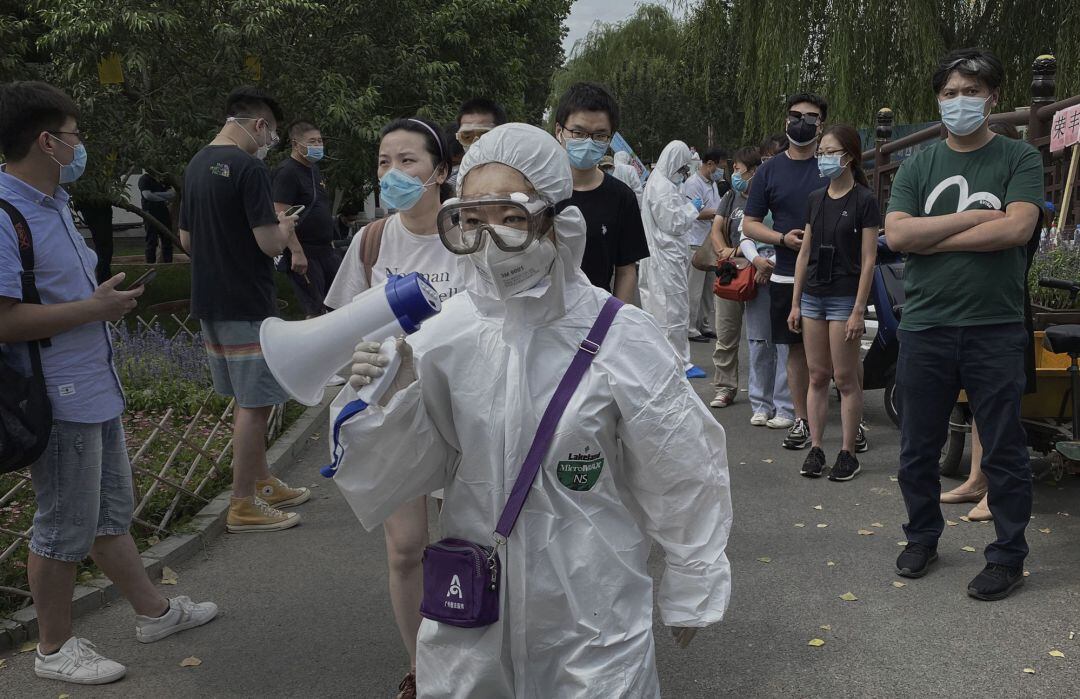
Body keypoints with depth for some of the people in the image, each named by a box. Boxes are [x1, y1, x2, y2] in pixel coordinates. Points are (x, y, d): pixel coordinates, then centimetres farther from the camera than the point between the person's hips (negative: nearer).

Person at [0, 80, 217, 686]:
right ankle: (55, 648, 23)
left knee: (112, 511, 21)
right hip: (60, 398, -10)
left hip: (95, 387, 10)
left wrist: (107, 300, 10)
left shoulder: (54, 202, 12)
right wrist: (93, 307, -21)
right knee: (66, 529, 5)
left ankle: (152, 610, 37)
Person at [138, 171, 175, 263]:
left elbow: (173, 194, 4)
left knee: (167, 242, 6)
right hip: (151, 214, -6)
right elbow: (147, 195, -16)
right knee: (151, 243, -5)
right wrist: (164, 199, -6)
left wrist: (156, 194, -10)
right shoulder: (144, 179, -2)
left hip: (164, 214, 6)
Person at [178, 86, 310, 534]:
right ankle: (244, 505, 6)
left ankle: (262, 483, 30)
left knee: (246, 400, 18)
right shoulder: (249, 166, -16)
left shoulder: (196, 165, 10)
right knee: (254, 404, -1)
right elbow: (270, 243, -20)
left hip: (209, 302, 9)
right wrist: (284, 228, 0)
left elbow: (186, 239, 17)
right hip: (247, 306, -9)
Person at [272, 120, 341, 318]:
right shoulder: (287, 172, -13)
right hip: (304, 253, -9)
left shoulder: (314, 169, 15)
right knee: (316, 312, -6)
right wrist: (296, 252, -27)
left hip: (325, 250, 9)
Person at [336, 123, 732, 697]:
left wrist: (688, 592, 5)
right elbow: (420, 463, 1)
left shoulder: (621, 338, -15)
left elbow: (680, 477, -5)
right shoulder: (445, 334, -8)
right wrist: (389, 399, -19)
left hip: (593, 607, -2)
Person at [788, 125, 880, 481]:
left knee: (845, 378, 0)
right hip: (813, 297, 6)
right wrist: (795, 302, 9)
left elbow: (868, 260, -10)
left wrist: (859, 310, -14)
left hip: (844, 298, -5)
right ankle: (815, 448, 14)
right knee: (817, 376, 8)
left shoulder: (863, 200, -7)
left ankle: (848, 453, 9)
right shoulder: (816, 199, 10)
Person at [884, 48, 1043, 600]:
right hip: (924, 327, 3)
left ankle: (1008, 556, 21)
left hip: (995, 329, -3)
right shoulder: (918, 166, 9)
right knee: (918, 448, 13)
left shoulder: (1019, 158, 1)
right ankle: (923, 537, 31)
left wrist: (932, 239, -11)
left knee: (1004, 451, 6)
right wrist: (974, 218, -12)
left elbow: (1017, 227, -15)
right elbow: (896, 234, -6)